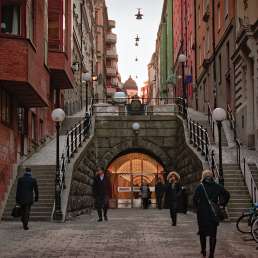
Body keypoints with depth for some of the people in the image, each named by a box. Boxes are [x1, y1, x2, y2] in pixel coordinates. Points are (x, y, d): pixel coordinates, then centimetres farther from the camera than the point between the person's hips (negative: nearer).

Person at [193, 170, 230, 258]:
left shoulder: (200, 187, -7)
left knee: (202, 232, 18)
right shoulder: (217, 186, 0)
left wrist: (197, 207, 1)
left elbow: (195, 199, -13)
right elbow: (227, 195, 0)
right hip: (214, 213, 1)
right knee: (213, 234, 5)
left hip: (202, 214, -1)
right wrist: (222, 204, 6)